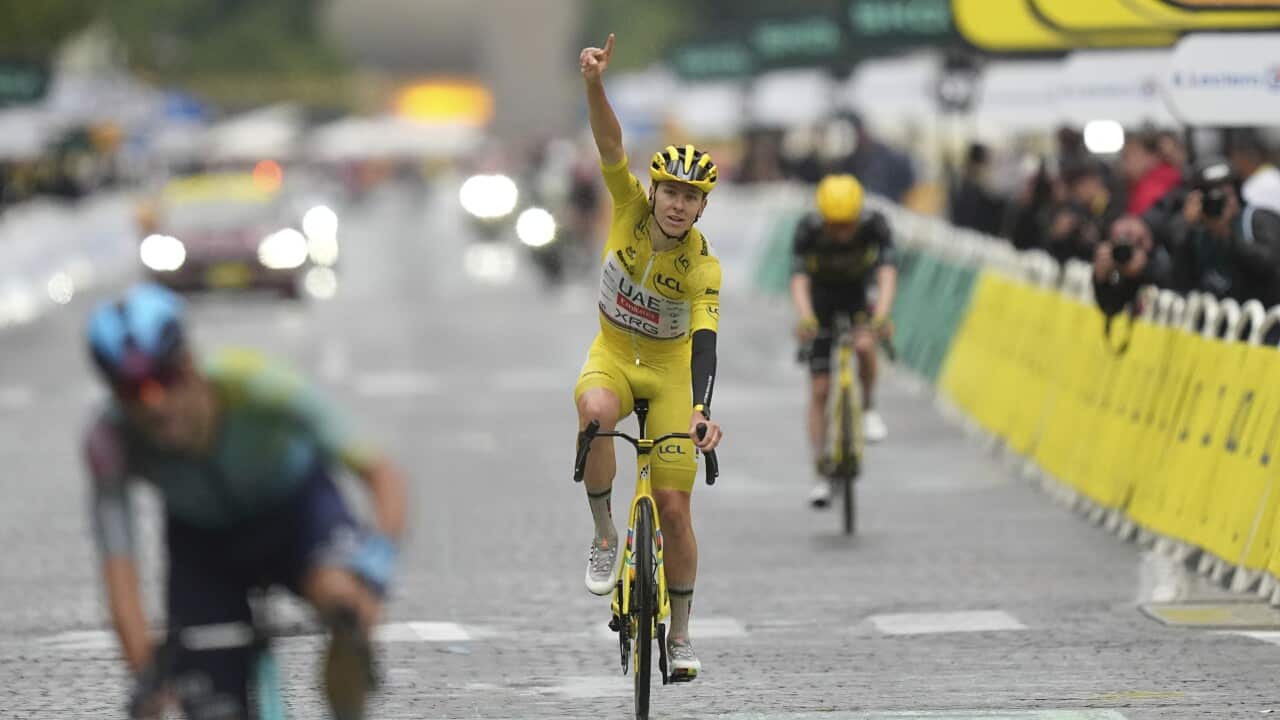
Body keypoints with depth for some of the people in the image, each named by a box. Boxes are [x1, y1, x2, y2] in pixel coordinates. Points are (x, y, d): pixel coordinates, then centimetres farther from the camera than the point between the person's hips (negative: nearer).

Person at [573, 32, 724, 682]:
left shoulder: (703, 266, -22)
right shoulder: (630, 207, -16)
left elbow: (705, 339, -31)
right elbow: (610, 144, -30)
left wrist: (700, 407, -48)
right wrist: (594, 84, -48)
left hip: (669, 368, -1)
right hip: (613, 354, 1)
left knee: (673, 506, -5)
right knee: (596, 410, -37)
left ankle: (680, 635, 12)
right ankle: (604, 536, -18)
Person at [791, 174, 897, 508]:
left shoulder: (874, 226, -28)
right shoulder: (808, 230, -29)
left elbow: (887, 274, -38)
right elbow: (799, 279, -39)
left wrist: (881, 316, -56)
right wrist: (805, 319, -57)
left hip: (858, 292, 0)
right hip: (821, 296, 0)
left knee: (864, 344, -33)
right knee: (819, 390, -5)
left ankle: (868, 408, -7)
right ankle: (822, 474, 2)